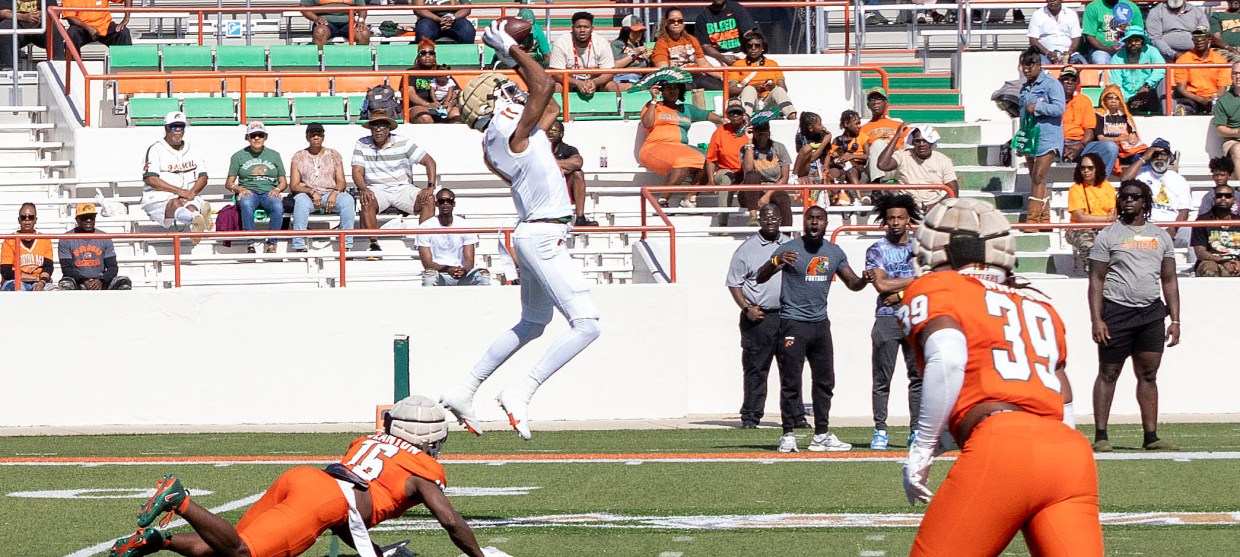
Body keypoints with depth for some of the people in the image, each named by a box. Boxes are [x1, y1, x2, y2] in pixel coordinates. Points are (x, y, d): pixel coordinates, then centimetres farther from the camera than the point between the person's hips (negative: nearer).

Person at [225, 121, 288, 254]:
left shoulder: (274, 155, 18)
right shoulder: (239, 156, 13)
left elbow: (283, 182, 18)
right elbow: (229, 183, 11)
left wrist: (277, 189, -5)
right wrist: (239, 189, -11)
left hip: (268, 193, 1)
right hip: (248, 193, -1)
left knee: (278, 205, -35)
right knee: (246, 203, -39)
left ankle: (271, 244, -29)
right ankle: (250, 245, -39)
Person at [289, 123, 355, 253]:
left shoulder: (334, 155, 15)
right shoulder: (298, 157, 11)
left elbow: (341, 181, 8)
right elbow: (293, 186, 2)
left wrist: (334, 193, -15)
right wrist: (312, 192, -15)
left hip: (330, 194, 1)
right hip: (308, 195, -1)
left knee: (348, 200, -31)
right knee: (301, 200, -38)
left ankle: (346, 246, -31)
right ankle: (299, 247, -39)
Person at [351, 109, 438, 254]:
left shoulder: (403, 143, 1)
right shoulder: (362, 145, 3)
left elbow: (429, 161, 0)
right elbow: (357, 171, -3)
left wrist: (430, 187, -14)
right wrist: (363, 189, -25)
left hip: (403, 188, 1)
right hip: (377, 190, -1)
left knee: (429, 199, -25)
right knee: (367, 202, -35)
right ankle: (374, 244, -33)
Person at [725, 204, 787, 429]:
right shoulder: (747, 248, 0)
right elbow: (734, 283, 0)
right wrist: (747, 308, -12)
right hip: (758, 317, -4)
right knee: (755, 369, -3)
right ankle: (750, 416, 1)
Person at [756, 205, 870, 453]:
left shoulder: (834, 252, 9)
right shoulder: (790, 249, -8)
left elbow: (852, 283, 14)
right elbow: (760, 278, -14)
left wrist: (865, 280, -11)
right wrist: (776, 262, -35)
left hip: (820, 323, 6)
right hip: (793, 323, -6)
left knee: (824, 381, 9)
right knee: (791, 382, -6)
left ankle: (821, 435, 15)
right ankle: (788, 435, 0)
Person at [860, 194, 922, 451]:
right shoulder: (876, 250, 5)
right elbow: (882, 285, -8)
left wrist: (899, 293, -10)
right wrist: (913, 280, -4)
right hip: (887, 320, -2)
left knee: (918, 376, 2)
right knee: (882, 379, -3)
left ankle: (916, 430, 6)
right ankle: (880, 431, -1)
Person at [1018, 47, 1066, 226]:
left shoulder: (1051, 84, -7)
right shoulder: (1025, 88, 16)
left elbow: (1059, 108, -19)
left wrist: (1037, 107, -16)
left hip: (1047, 138, -8)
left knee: (1038, 177, -14)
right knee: (1035, 179, 9)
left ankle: (1033, 218, -15)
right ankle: (1044, 218, 15)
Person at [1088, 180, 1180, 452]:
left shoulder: (1160, 236, 14)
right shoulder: (1108, 235, 2)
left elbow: (1169, 280, 15)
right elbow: (1096, 279, -2)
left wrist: (1175, 319, 6)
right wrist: (1096, 320, -11)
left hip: (1151, 311, 3)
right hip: (1116, 311, -3)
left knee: (1148, 375, 4)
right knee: (1108, 373, -2)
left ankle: (1151, 436, 6)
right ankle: (1100, 436, 0)